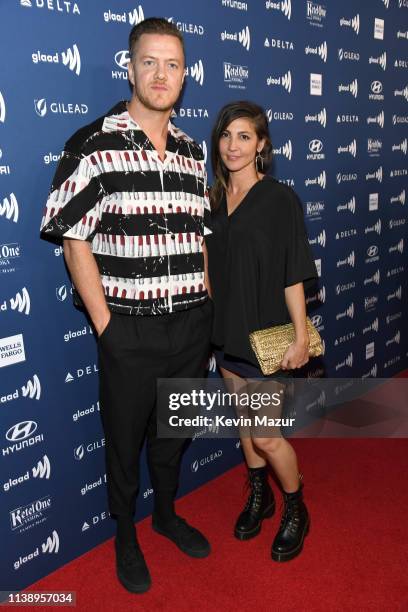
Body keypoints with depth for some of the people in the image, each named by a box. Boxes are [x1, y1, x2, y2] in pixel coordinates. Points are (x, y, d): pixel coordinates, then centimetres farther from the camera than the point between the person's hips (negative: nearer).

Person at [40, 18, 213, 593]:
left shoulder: (192, 151, 7)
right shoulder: (93, 146, -10)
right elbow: (75, 241, -11)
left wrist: (207, 306, 6)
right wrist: (104, 326, -13)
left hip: (192, 325, 5)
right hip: (130, 330, -4)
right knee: (125, 436, 14)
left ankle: (167, 513, 48)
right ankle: (125, 535, 40)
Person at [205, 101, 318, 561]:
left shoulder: (280, 199, -11)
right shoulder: (214, 199, 4)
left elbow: (293, 276, -12)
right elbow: (209, 268, 7)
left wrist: (301, 335, -14)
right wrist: (208, 329, 7)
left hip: (267, 333, -5)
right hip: (225, 331, 6)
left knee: (266, 434, 1)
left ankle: (295, 510, 28)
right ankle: (259, 496, 41)